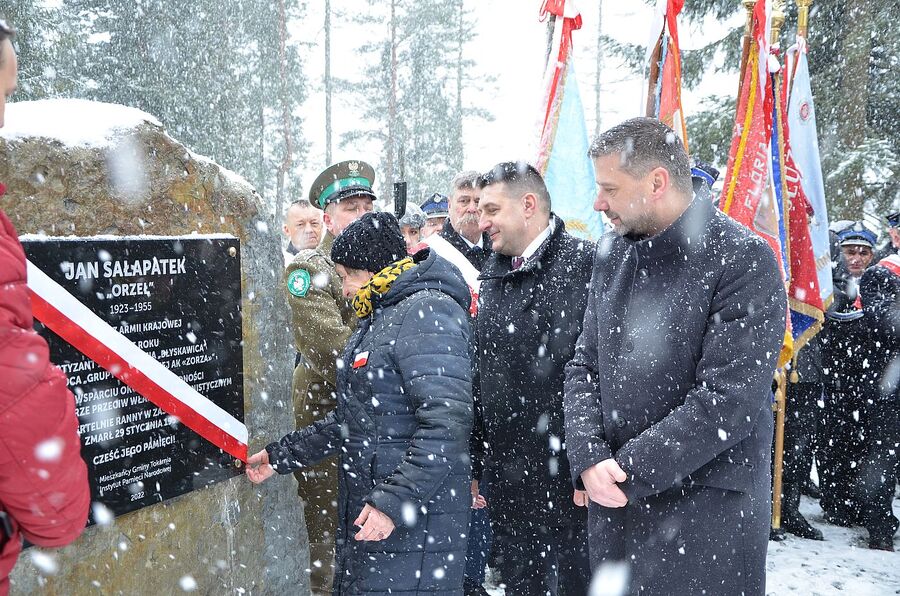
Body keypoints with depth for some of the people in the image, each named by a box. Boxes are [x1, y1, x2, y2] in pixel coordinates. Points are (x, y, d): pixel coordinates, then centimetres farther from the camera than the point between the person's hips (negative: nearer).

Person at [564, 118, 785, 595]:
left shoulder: (743, 260, -14)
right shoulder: (611, 254, 7)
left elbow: (727, 400, -19)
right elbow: (584, 366, 7)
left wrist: (626, 470, -17)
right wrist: (589, 458, -10)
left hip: (707, 514, -5)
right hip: (612, 502, 6)